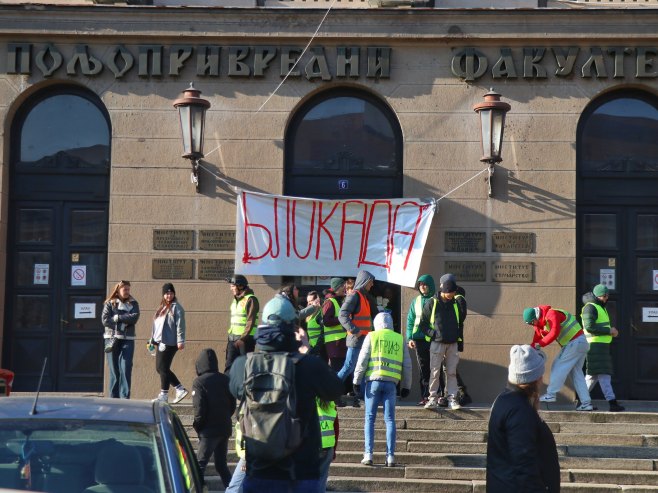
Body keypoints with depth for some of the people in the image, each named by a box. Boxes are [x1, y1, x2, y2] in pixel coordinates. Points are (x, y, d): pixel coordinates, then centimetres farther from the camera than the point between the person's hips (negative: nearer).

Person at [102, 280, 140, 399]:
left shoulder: (133, 303, 11)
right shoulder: (109, 303, 7)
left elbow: (134, 317, -6)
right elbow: (105, 320, -5)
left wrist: (117, 318, -8)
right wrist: (123, 323, -8)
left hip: (127, 340, 1)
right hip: (112, 339, 0)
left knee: (126, 368, -10)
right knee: (114, 370, 2)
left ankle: (125, 397, -10)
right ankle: (114, 397, 7)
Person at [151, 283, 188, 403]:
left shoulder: (176, 307, -6)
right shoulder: (161, 308, 20)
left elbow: (180, 325, -12)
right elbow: (156, 325, 22)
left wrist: (180, 341, -18)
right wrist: (152, 340, 19)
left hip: (170, 343, -9)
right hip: (161, 342, 9)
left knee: (163, 368, -7)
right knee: (160, 368, 9)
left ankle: (163, 395, 2)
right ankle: (180, 389, 13)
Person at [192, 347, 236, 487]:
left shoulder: (199, 382, -12)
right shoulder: (225, 380, 5)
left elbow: (200, 409, -16)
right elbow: (233, 405, 8)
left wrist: (197, 425, -2)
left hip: (209, 430, -6)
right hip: (225, 429, 6)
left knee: (200, 465, -4)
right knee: (221, 465, 16)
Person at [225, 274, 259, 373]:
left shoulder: (250, 299, -9)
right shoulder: (235, 300, 17)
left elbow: (251, 321, -16)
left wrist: (243, 338, -21)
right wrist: (229, 337, 15)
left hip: (246, 338, -8)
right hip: (233, 338, 8)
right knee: (229, 365, 3)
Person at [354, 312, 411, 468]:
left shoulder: (372, 336, 6)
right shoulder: (400, 339, 13)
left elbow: (362, 360, -1)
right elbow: (407, 365, 13)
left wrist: (357, 380, 3)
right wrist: (406, 386, 19)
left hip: (374, 380, -2)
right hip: (391, 383, 2)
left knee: (370, 418, 4)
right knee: (390, 420, 5)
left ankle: (368, 455, -3)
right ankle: (390, 456, -1)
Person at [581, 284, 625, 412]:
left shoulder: (600, 307, 22)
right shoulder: (590, 307, -11)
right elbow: (589, 327, -22)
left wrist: (611, 331, 7)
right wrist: (609, 331, -17)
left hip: (601, 345, 10)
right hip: (595, 345, -10)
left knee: (593, 375, 11)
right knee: (603, 374, -15)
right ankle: (612, 402, -21)